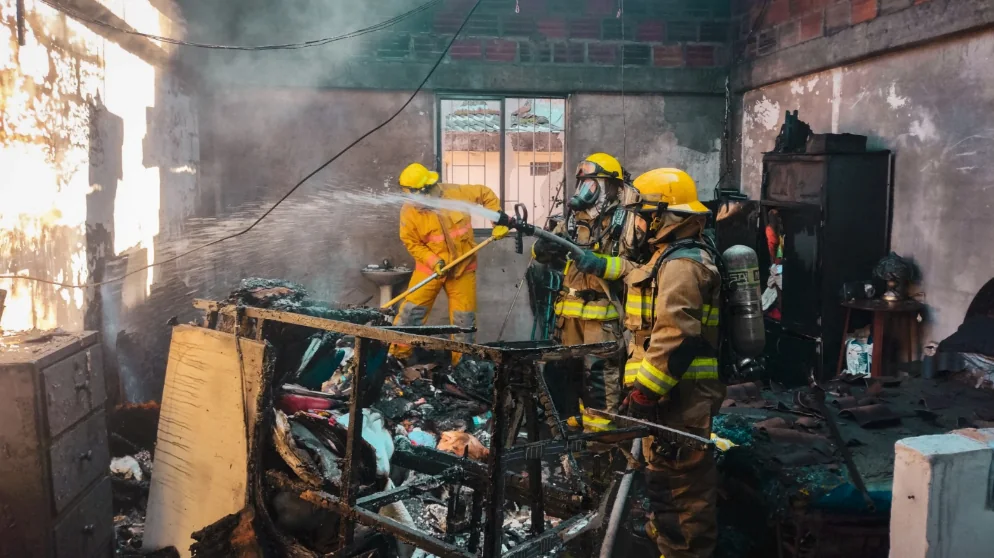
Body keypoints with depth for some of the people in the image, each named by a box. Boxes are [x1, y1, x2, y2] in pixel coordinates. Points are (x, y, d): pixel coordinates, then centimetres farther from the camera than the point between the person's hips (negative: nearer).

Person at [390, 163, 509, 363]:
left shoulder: (457, 193, -13)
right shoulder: (409, 210, -15)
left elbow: (486, 194, 1)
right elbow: (411, 243, -8)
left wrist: (499, 221, -4)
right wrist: (433, 262, -20)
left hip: (463, 267, 1)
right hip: (430, 267, -1)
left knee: (464, 317, 6)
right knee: (411, 311, -4)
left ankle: (462, 361, 21)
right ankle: (398, 354, 10)